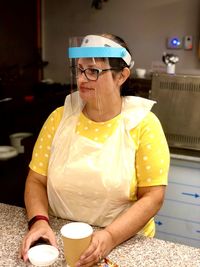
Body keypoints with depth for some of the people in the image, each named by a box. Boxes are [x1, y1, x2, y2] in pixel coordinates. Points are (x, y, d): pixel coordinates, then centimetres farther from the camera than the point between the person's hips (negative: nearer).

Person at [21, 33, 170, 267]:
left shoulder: (143, 124, -8)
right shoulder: (59, 118, 1)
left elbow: (153, 197, -9)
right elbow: (36, 180, 4)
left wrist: (110, 237, -20)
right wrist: (39, 221, -13)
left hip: (125, 244, -2)